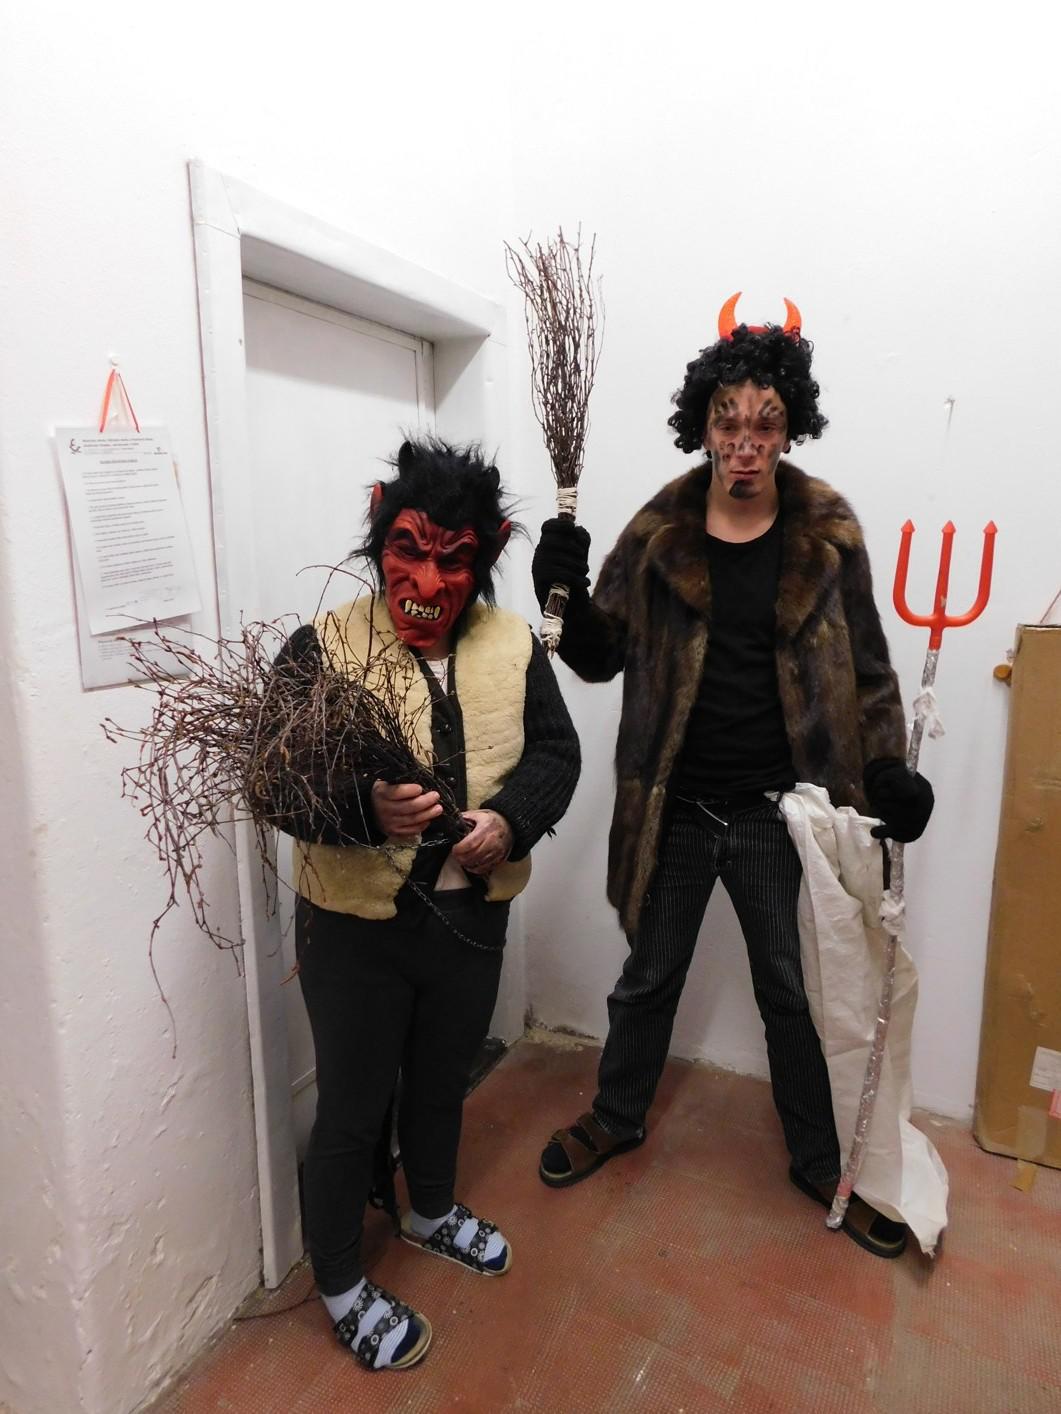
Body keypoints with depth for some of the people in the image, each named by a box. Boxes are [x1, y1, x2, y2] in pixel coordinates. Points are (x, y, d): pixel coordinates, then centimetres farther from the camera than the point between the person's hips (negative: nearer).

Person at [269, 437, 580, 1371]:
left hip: (472, 916, 4)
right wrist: (366, 808, -35)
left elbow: (556, 750, 1)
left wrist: (512, 819, -18)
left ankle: (434, 1211, 56)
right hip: (355, 925, -4)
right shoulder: (321, 648, -14)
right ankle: (340, 1284, 41)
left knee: (444, 1081, 27)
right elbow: (277, 783, -17)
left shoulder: (513, 645, -2)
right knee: (351, 1109, 14)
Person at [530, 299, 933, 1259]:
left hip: (780, 810, 0)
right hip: (674, 809, 1)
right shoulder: (657, 532, -3)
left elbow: (865, 667, 4)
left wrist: (889, 768, -6)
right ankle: (617, 1118, 45)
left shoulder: (828, 531, -3)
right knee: (649, 976, 19)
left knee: (796, 991, 15)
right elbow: (601, 655, 0)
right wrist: (566, 593, -18)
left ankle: (821, 1160, 40)